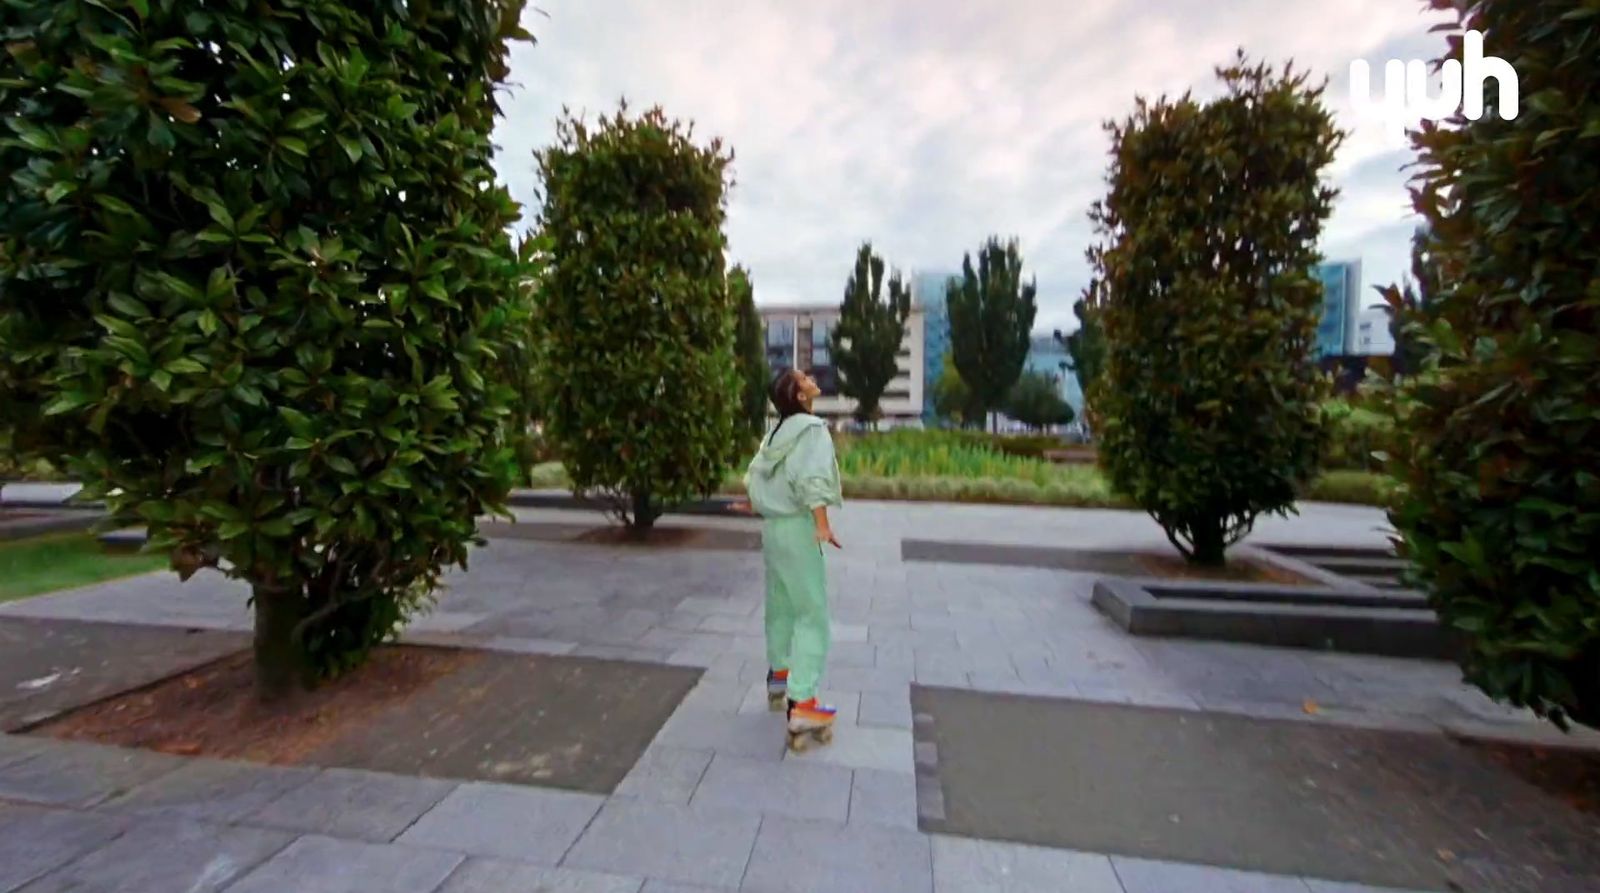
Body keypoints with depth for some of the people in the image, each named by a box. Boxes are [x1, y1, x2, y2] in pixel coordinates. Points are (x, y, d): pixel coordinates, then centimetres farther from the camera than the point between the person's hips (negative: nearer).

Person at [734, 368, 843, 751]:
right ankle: (801, 706, -6)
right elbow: (811, 479, -25)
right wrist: (822, 524, -31)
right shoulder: (812, 428, -12)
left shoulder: (777, 431, 12)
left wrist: (753, 504, 36)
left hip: (772, 525, 9)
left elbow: (755, 473, 18)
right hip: (797, 527, -8)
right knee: (813, 614, -5)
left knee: (780, 605, 21)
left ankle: (778, 676, 38)